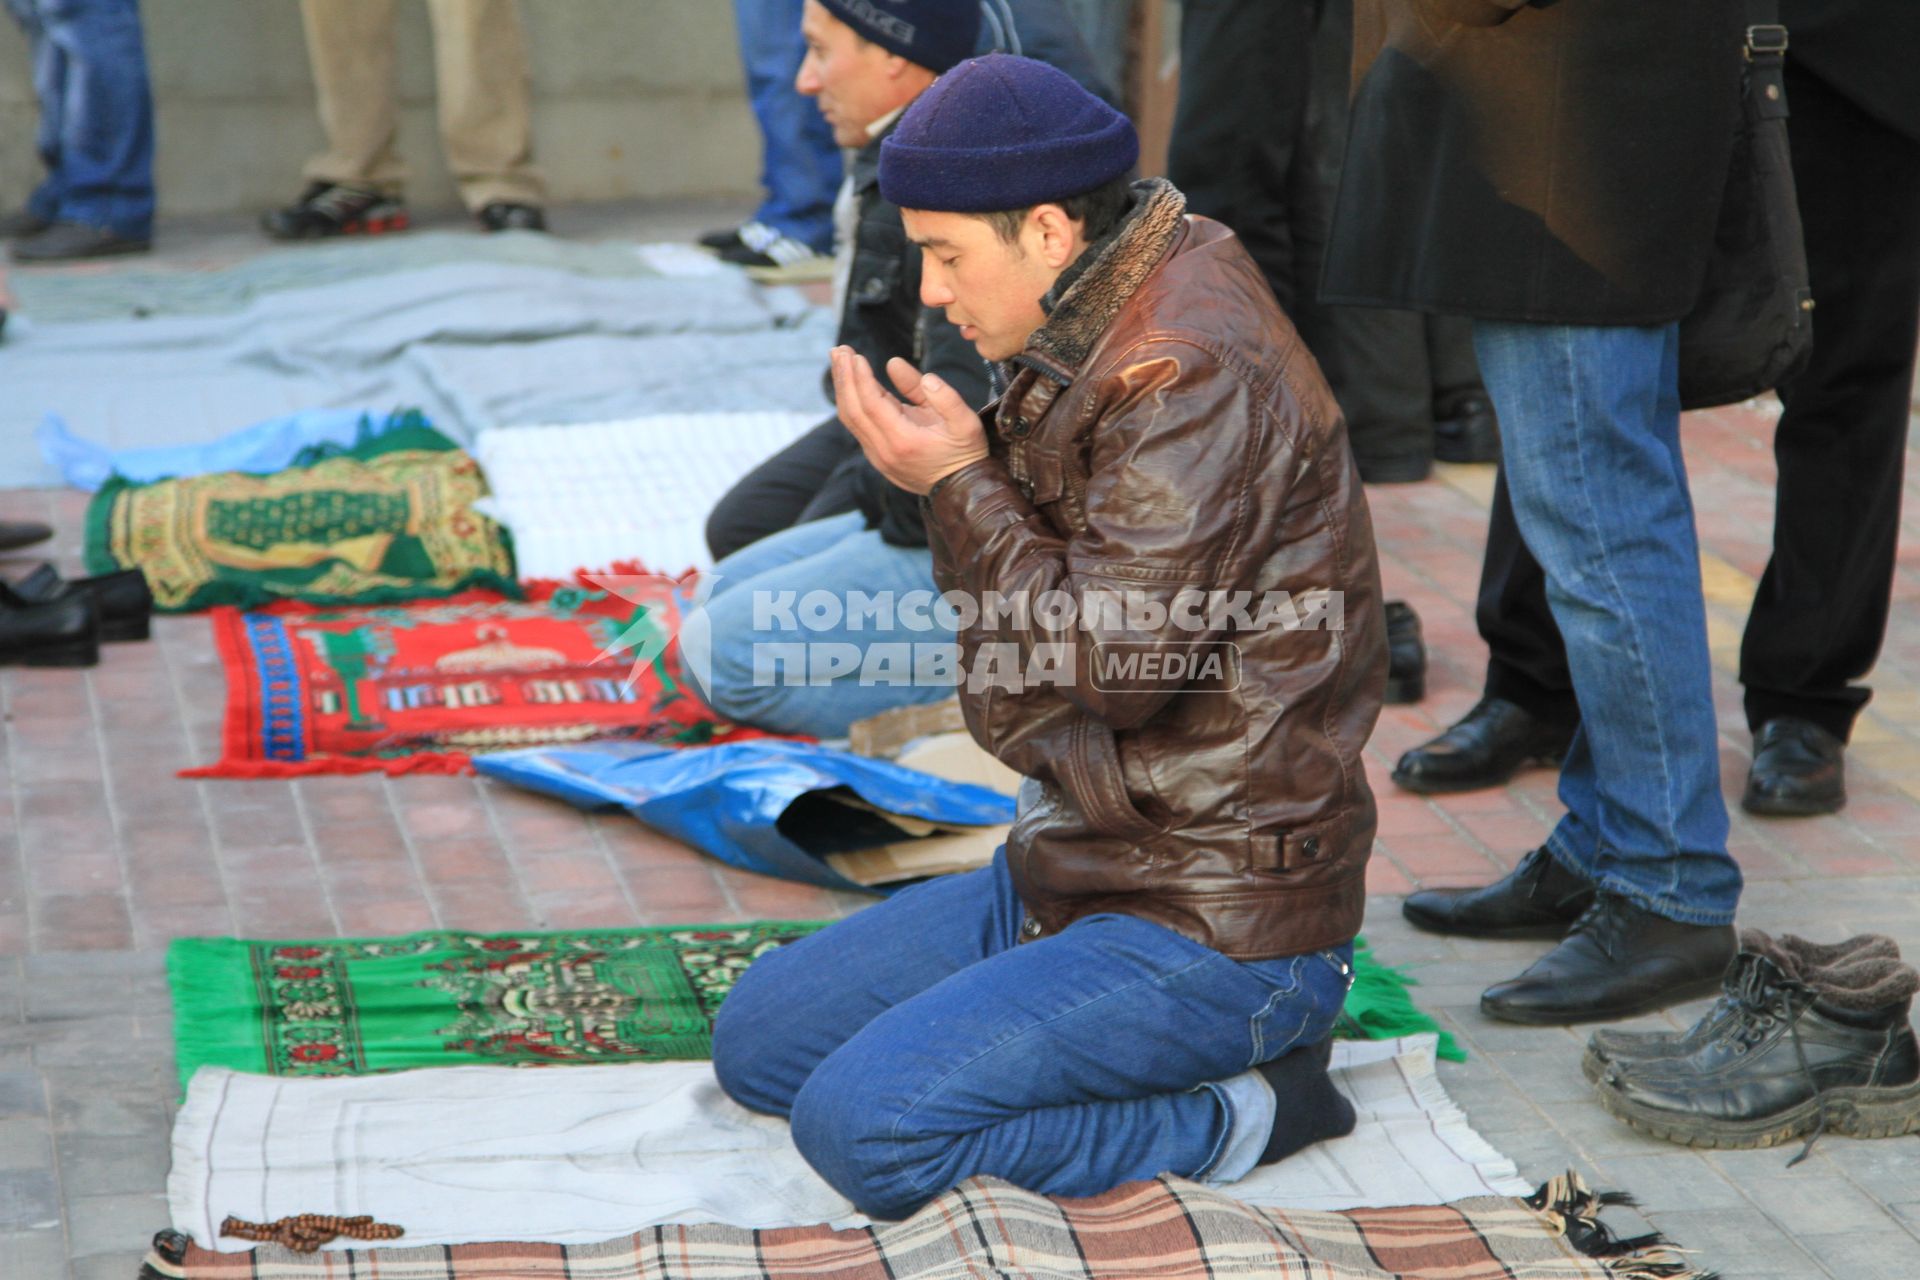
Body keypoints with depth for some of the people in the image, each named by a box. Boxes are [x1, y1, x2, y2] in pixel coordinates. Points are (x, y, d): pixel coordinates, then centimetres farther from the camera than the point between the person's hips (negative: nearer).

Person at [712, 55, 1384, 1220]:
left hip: (1213, 925, -11)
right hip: (1071, 870, 11)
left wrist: (962, 483, -17)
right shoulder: (1088, 343, 10)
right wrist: (951, 470, 2)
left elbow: (1109, 661, -25)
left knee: (864, 1126, -23)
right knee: (759, 1044, 13)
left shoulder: (1193, 375, -22)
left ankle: (1231, 1116, -5)